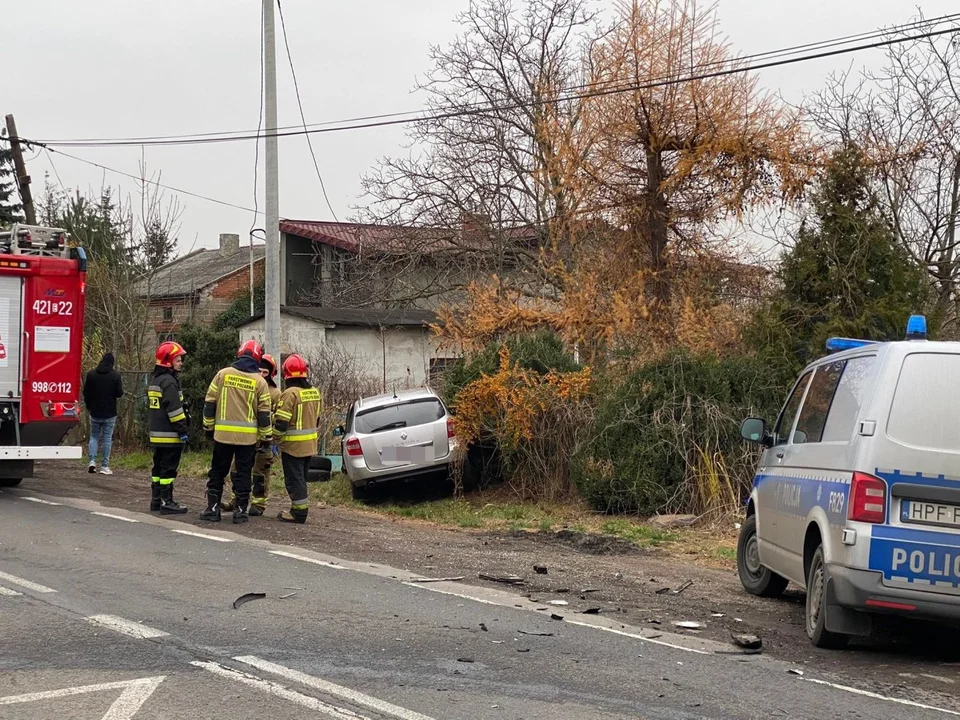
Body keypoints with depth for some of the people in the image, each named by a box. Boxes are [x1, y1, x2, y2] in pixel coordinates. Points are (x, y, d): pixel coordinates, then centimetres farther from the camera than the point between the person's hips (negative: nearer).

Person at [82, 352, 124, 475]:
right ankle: (104, 466, 2)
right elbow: (119, 393, -10)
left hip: (95, 412, 2)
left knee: (94, 436, 15)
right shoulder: (115, 375, -10)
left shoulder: (91, 374, -1)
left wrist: (88, 407, 19)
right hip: (109, 413, -2)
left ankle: (92, 461, -1)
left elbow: (86, 392, 5)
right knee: (107, 438, 3)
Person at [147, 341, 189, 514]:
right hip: (169, 435, -10)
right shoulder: (169, 381, -15)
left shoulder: (155, 380, 17)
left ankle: (156, 500, 19)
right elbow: (174, 409, -20)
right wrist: (182, 430, -17)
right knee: (169, 468, -7)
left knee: (159, 466, 14)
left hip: (156, 434, 10)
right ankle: (167, 502, -7)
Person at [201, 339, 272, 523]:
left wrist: (208, 426, 13)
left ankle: (212, 508, 11)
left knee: (217, 472, 11)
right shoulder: (259, 382, -1)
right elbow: (264, 413, 0)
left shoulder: (222, 374, 1)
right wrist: (266, 437, 8)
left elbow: (209, 403, 4)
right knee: (243, 474, 7)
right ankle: (240, 510, 6)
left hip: (223, 433, 1)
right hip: (248, 436, -1)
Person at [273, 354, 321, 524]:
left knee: (294, 479, -2)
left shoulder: (290, 394, -18)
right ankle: (300, 508, 22)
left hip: (293, 445, -8)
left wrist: (276, 441, -10)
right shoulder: (315, 392, 8)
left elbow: (281, 422, -19)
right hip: (310, 444, 8)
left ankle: (299, 512, -2)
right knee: (301, 478, 17)